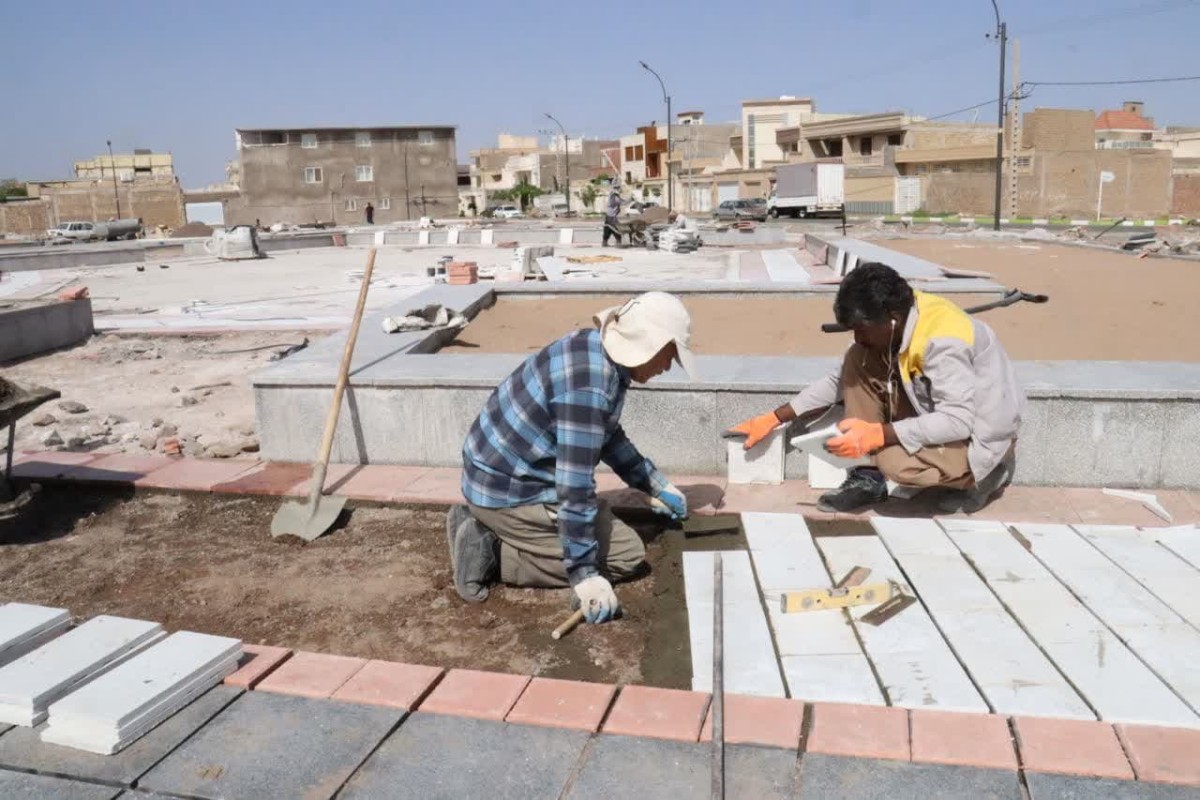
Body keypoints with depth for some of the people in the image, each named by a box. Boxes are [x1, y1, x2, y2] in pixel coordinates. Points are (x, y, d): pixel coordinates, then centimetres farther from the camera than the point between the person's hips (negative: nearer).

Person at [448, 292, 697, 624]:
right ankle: (492, 554, -7)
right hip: (510, 492, -10)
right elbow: (575, 485, -28)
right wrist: (584, 573, -23)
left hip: (496, 473, 10)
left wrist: (656, 485, 25)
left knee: (602, 521, 27)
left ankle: (483, 526, 13)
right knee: (627, 554, -2)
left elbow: (608, 435, 20)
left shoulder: (597, 351, 4)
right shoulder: (589, 386, -28)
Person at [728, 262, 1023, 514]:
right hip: (939, 413, 8)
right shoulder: (892, 328, -6)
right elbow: (841, 380, 1)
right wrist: (774, 419, -3)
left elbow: (958, 421, -35)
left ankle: (987, 474, -3)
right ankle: (871, 478, -2)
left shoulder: (943, 341, -32)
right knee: (858, 361, -9)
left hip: (981, 436, -8)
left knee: (894, 461, -34)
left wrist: (876, 434, -40)